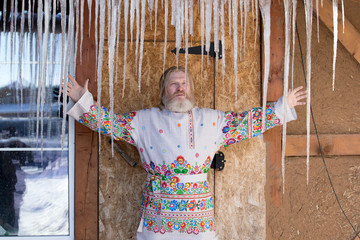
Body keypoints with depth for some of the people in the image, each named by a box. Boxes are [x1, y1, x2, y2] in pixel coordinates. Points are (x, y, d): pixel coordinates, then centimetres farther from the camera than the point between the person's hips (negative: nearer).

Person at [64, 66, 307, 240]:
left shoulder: (211, 120, 11)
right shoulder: (144, 120, 7)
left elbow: (245, 122, 16)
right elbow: (109, 122, 9)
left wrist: (283, 107, 16)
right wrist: (83, 101, 0)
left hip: (198, 209, 1)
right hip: (158, 211, -1)